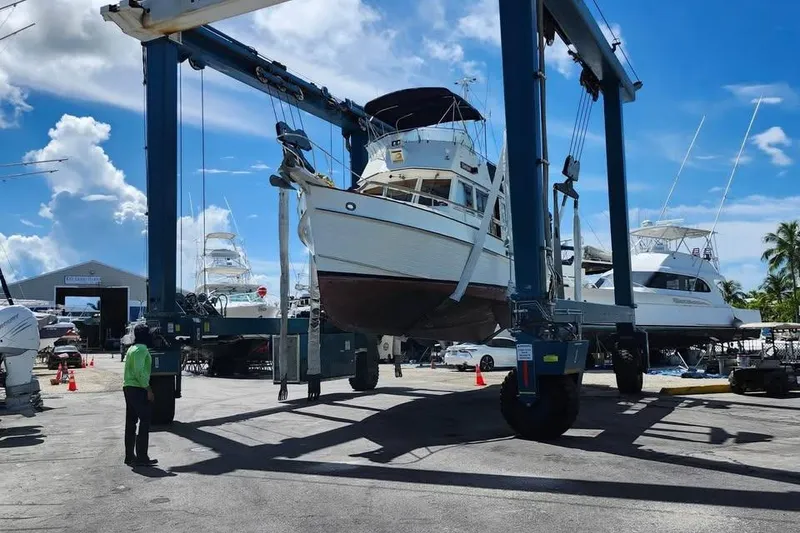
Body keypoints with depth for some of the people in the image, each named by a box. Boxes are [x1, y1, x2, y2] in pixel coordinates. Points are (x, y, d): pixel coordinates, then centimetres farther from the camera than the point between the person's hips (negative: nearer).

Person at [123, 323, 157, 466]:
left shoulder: (131, 349, 18)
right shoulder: (142, 349, -13)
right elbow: (139, 371, -22)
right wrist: (148, 388, -18)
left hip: (128, 388, 10)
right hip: (138, 390, -10)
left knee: (130, 423, 11)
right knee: (145, 422, -5)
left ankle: (130, 456, 16)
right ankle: (142, 457, -5)